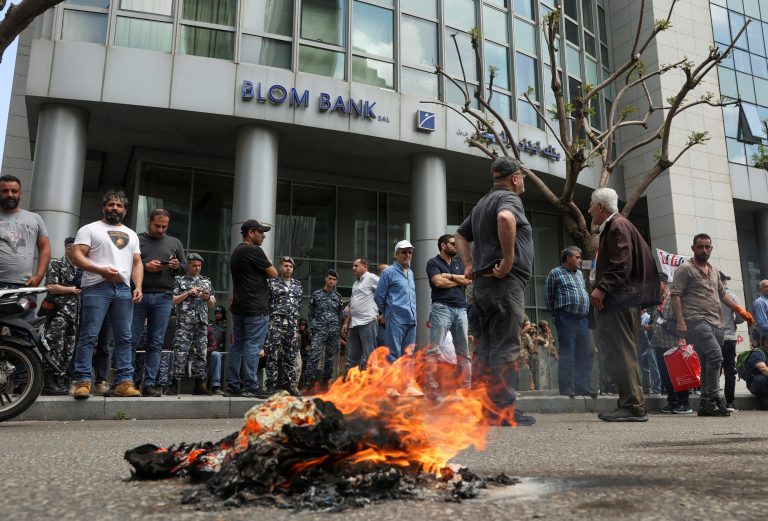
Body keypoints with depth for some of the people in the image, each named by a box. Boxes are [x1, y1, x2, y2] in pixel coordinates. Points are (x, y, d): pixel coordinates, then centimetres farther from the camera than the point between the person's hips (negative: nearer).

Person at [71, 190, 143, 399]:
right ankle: (83, 381, -7)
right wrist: (100, 269, -18)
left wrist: (138, 287, 3)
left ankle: (124, 382, 2)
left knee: (124, 338, 1)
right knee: (89, 336, -8)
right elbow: (77, 256, -3)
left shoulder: (131, 234, 23)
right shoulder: (90, 229, 9)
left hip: (124, 289, 5)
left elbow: (137, 263, 19)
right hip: (96, 287, -4)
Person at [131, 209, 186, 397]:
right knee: (132, 340, -2)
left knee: (156, 343, 2)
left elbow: (185, 268, 18)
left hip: (163, 297, 2)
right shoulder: (137, 240, 9)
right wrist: (145, 266, -12)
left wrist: (177, 266, -4)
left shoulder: (175, 243, 17)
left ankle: (149, 383, 5)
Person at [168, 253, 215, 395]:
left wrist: (208, 298, 0)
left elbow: (212, 305, 22)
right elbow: (173, 301, 2)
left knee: (200, 353, 2)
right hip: (184, 323, -3)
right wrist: (188, 293, -7)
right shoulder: (179, 280, 10)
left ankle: (199, 385, 5)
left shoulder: (206, 282, 20)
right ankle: (175, 384, -7)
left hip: (202, 323, 4)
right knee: (181, 352, -9)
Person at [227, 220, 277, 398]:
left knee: (238, 345, 10)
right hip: (256, 309, -9)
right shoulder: (254, 251, -11)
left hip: (239, 307, 9)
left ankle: (233, 385, 12)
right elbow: (273, 273, -8)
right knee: (253, 346, -8)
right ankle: (250, 387, -9)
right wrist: (266, 265, 9)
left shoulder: (236, 252, 19)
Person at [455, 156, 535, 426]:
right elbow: (505, 218, -30)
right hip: (505, 282, -9)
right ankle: (503, 409, -6)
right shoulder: (509, 198, -6)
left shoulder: (482, 203, 23)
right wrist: (509, 259, -23)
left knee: (487, 347, 11)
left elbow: (460, 236, 29)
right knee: (505, 347, -7)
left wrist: (470, 265, 17)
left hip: (483, 283, 9)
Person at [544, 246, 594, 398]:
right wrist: (557, 314, 4)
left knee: (585, 354, 6)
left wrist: (585, 312, 15)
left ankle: (583, 387, 13)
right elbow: (548, 297, 0)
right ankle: (566, 388, -1)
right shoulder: (555, 273, -1)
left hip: (582, 318, 7)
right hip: (566, 319, -7)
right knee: (567, 354, -6)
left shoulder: (580, 274, 20)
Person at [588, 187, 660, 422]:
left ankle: (633, 406, -7)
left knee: (622, 353, -9)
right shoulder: (610, 227, 22)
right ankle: (629, 404, 15)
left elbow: (622, 264, -20)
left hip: (619, 300, -10)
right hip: (616, 300, 10)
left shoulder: (618, 226, -8)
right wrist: (599, 287, 17)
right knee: (621, 353, 11)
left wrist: (602, 288, -24)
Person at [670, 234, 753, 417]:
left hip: (716, 323, 7)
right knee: (715, 355, -22)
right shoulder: (685, 269, -1)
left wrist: (739, 310, 18)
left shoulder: (714, 271, 22)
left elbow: (722, 293, 30)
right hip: (697, 321, -7)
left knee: (708, 364, 6)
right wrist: (680, 321, -16)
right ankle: (714, 399, -16)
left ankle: (705, 405, 9)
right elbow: (675, 295, -7)